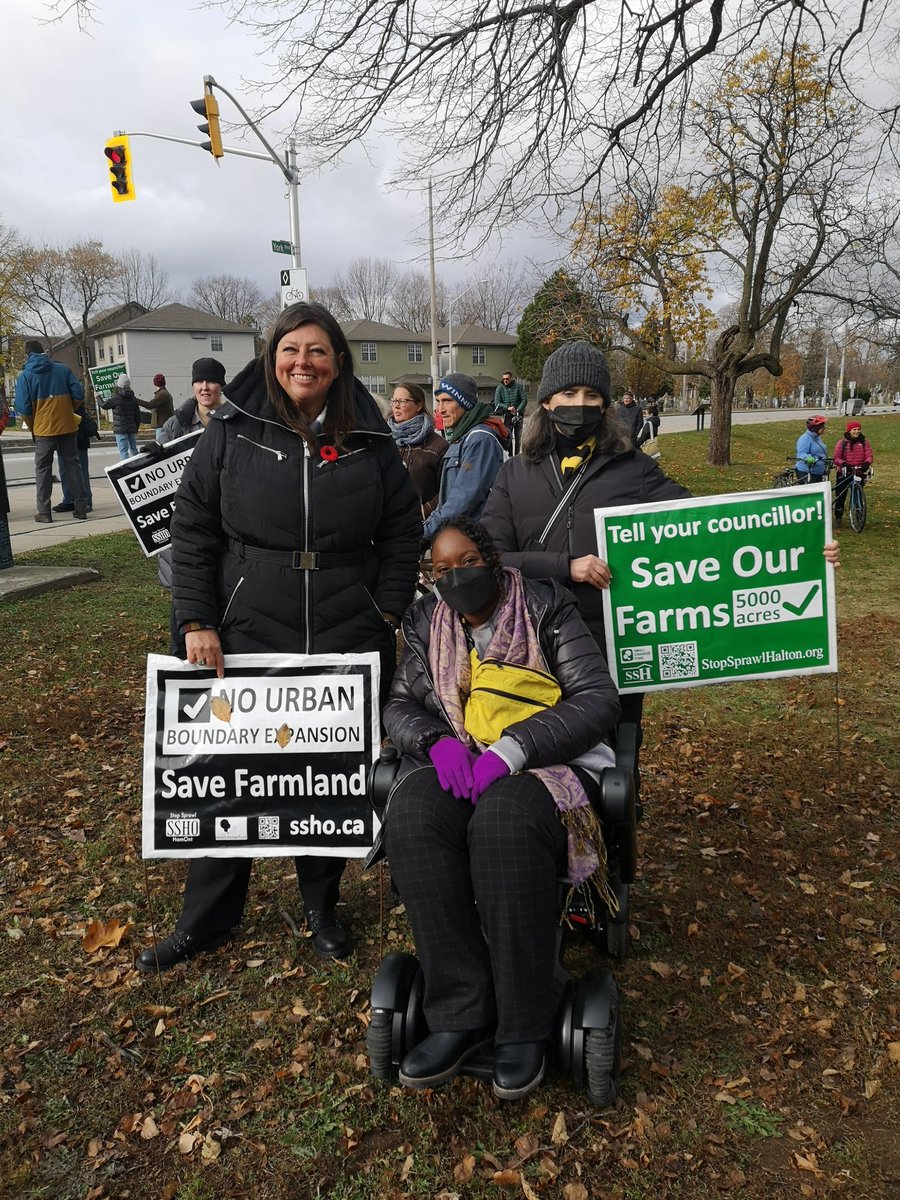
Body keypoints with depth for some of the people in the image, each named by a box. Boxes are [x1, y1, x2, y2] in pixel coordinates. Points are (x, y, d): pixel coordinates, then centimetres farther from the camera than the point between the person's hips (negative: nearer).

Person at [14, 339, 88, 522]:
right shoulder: (62, 369, 3)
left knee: (43, 469, 7)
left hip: (43, 429, -2)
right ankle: (81, 508, 7)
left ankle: (44, 512, 5)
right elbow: (79, 395, -1)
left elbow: (23, 407, -7)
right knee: (72, 466, 8)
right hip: (67, 426, 2)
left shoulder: (25, 375, -2)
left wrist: (32, 427, 7)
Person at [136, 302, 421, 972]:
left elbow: (402, 535, 7)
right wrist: (197, 622, -6)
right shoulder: (233, 431, 0)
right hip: (249, 635, -1)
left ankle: (322, 906, 34)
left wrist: (387, 615, -2)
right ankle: (206, 920, 28)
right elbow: (192, 530, 1)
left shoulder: (370, 441, 4)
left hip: (349, 643, 1)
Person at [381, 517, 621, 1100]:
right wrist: (438, 741, -12)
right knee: (411, 818, -31)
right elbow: (398, 705, 13)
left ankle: (525, 1026, -19)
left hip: (547, 762, -3)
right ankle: (462, 1016, -22)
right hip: (453, 762, 4)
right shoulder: (427, 623, 18)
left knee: (504, 825, -37)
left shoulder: (547, 608, 4)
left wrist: (510, 751, -19)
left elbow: (597, 699, -6)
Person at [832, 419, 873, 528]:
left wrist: (866, 463, -26)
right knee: (840, 496, 3)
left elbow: (869, 456, -4)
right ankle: (838, 518, 14)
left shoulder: (865, 442, 1)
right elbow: (836, 457, -6)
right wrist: (843, 463, -26)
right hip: (844, 473, -1)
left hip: (859, 473, 1)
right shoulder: (842, 443, -2)